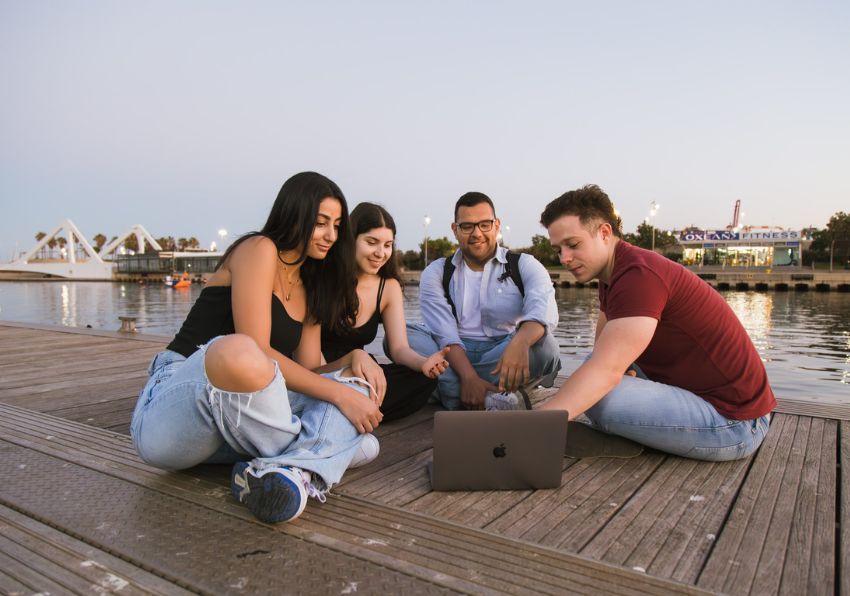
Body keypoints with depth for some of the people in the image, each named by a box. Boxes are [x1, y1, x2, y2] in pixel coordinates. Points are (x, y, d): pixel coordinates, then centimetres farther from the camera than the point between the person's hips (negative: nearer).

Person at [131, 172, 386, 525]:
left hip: (234, 422, 8)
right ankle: (314, 457, -17)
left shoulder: (310, 290, 18)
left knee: (360, 388, -6)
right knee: (238, 352, -41)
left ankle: (291, 468, -30)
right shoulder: (258, 249, -7)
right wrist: (338, 393, -20)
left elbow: (307, 373, 10)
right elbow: (258, 351, -19)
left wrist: (354, 359, -10)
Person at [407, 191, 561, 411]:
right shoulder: (437, 272, 7)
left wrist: (519, 343, -42)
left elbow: (543, 309, -18)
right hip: (453, 356, 1)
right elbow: (443, 332, -10)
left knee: (544, 346, -30)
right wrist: (469, 377, -29)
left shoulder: (524, 265, 4)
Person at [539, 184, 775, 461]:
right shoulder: (613, 273, 8)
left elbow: (605, 371, -35)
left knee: (599, 398, -28)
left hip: (732, 422, -9)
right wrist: (623, 368, -16)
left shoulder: (640, 274, -25)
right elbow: (601, 354, 8)